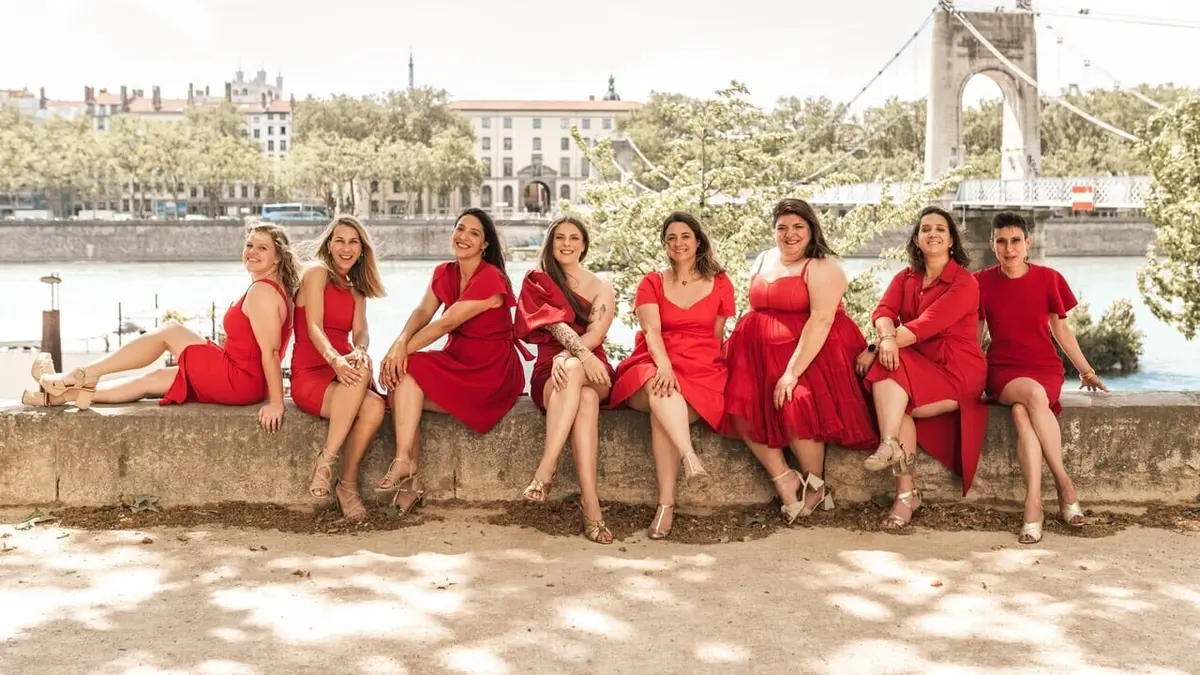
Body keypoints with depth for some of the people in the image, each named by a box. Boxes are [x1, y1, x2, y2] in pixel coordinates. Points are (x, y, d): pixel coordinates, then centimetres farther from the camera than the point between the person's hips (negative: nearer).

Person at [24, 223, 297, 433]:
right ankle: (67, 393, 22)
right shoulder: (270, 289, 13)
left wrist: (276, 403, -25)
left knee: (169, 332, 2)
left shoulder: (261, 291, -17)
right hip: (246, 383, 9)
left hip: (238, 381, -9)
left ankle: (82, 376, 9)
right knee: (151, 380, 15)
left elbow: (270, 352, -23)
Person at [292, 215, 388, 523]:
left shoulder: (356, 290, 20)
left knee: (374, 407, -30)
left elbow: (361, 333, 3)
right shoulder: (316, 272, 0)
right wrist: (335, 360, -32)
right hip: (310, 375, -5)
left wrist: (358, 353, -22)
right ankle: (326, 461, -27)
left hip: (344, 372, 5)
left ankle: (348, 483, -15)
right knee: (364, 382, -37)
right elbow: (314, 327, -13)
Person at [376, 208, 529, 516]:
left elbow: (446, 322, -21)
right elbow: (422, 312, -5)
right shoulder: (443, 273, 9)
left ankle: (404, 466, -21)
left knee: (406, 375, -21)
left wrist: (404, 350, -23)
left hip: (492, 374, -7)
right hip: (457, 361, 7)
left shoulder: (491, 279, -15)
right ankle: (408, 473, -21)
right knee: (403, 375, -18)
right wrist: (400, 343, -25)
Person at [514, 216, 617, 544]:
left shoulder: (601, 288, 13)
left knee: (572, 370, -38)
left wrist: (568, 359, -25)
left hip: (592, 371, 1)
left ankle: (546, 468, -44)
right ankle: (590, 502, -47)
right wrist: (583, 356, -27)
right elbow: (557, 326, -8)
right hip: (549, 373, -1)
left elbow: (595, 334, -5)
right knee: (585, 398, -37)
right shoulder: (537, 283, 10)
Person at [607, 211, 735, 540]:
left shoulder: (720, 284, 14)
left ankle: (666, 503, -35)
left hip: (703, 372, -1)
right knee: (661, 388, -38)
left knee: (662, 409, -33)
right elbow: (651, 331, -4)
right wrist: (664, 365, -23)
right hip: (655, 366, 1)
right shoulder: (651, 283, 12)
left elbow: (717, 336, 17)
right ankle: (690, 457, -52)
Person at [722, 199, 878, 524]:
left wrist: (793, 371, -28)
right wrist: (741, 347, 3)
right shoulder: (763, 260, 16)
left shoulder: (822, 266, -8)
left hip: (811, 353, -7)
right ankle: (785, 480, -8)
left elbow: (821, 320, -20)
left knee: (794, 407, -28)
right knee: (741, 408, -16)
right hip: (763, 352, 7)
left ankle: (815, 487, -4)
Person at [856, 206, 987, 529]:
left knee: (888, 370, -28)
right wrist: (887, 337, -29)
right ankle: (905, 492, -28)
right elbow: (883, 312, -5)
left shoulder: (964, 283, -5)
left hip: (957, 372, -5)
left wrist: (875, 349, -24)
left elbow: (926, 325, -18)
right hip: (917, 366, 5)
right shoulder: (905, 278, 14)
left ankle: (890, 446, -24)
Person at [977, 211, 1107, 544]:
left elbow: (1061, 329, 13)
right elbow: (975, 335, 11)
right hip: (1003, 372, 0)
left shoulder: (1049, 279, 3)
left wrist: (1086, 371, 11)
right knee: (1034, 394, -37)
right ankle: (1065, 484, -28)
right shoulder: (982, 282, 3)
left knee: (1021, 412, -35)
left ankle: (1033, 505, -32)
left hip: (1045, 369, 0)